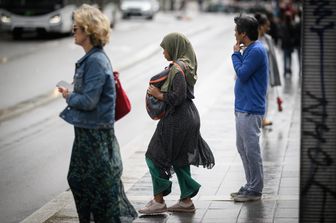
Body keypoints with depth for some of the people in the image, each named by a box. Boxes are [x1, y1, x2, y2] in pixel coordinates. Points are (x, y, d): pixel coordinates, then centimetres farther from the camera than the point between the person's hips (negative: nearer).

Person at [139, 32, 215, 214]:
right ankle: (186, 201, 21)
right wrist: (161, 91, 9)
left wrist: (159, 94, -11)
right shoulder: (186, 65, 12)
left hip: (177, 120, -10)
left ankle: (158, 201, 3)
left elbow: (178, 96, -24)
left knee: (155, 157, 0)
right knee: (180, 159, 16)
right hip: (189, 117, 10)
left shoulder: (177, 68, -18)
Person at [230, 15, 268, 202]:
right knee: (242, 147, 16)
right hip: (242, 108, 11)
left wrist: (235, 53, -10)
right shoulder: (250, 49, 14)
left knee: (251, 149, -3)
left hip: (250, 110, -11)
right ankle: (251, 185, 24)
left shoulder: (256, 51, -17)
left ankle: (255, 190, 5)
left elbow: (242, 74, -19)